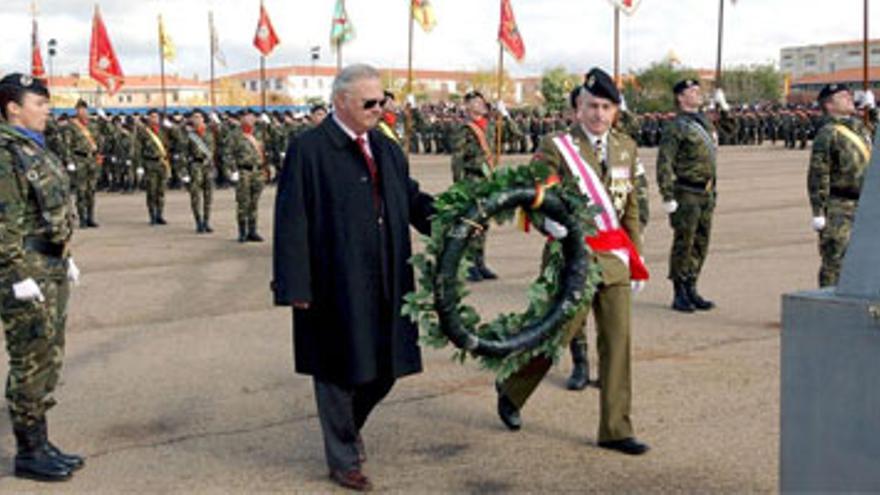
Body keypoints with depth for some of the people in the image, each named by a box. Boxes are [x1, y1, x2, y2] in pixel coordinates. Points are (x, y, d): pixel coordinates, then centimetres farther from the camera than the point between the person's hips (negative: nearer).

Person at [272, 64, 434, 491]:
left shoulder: (387, 149, 12)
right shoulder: (309, 149, -9)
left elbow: (412, 199, 14)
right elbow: (291, 221, -12)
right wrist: (295, 287, -15)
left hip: (384, 281, 6)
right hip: (336, 284, -6)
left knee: (384, 367, 13)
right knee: (339, 370, 6)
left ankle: (348, 425, 41)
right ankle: (343, 459, 24)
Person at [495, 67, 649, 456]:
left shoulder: (626, 148, 11)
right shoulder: (556, 146, -7)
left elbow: (630, 208, 16)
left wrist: (635, 259, 15)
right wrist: (550, 223, -29)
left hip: (614, 258, 5)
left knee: (617, 341, 3)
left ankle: (615, 429, 12)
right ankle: (511, 389, 31)